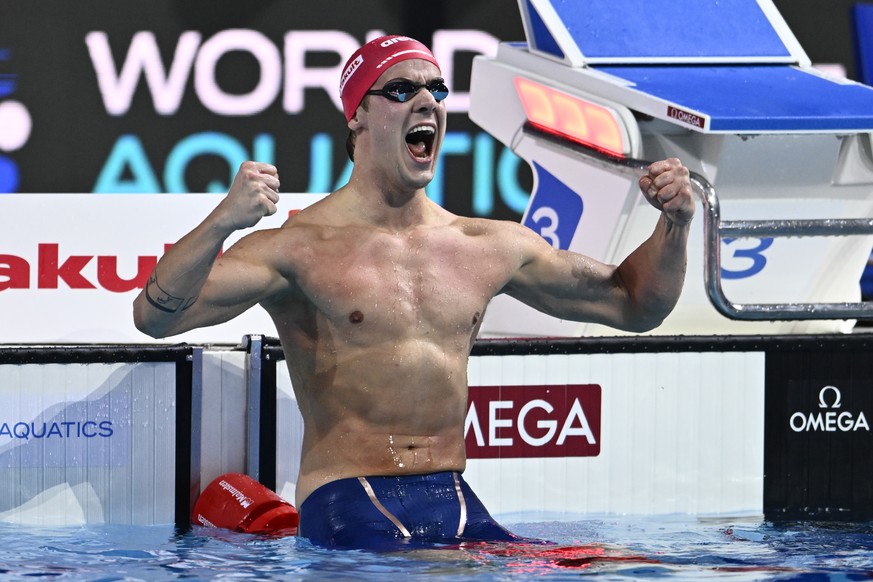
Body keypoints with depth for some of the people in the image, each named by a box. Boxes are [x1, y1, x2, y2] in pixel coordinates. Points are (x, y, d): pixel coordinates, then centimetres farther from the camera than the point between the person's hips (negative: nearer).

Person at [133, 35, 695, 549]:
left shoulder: (491, 247, 15)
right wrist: (223, 222, -31)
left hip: (454, 500, 5)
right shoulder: (305, 247, -3)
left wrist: (675, 223, 6)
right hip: (348, 505, -5)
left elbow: (632, 304, 25)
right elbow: (156, 315, -14)